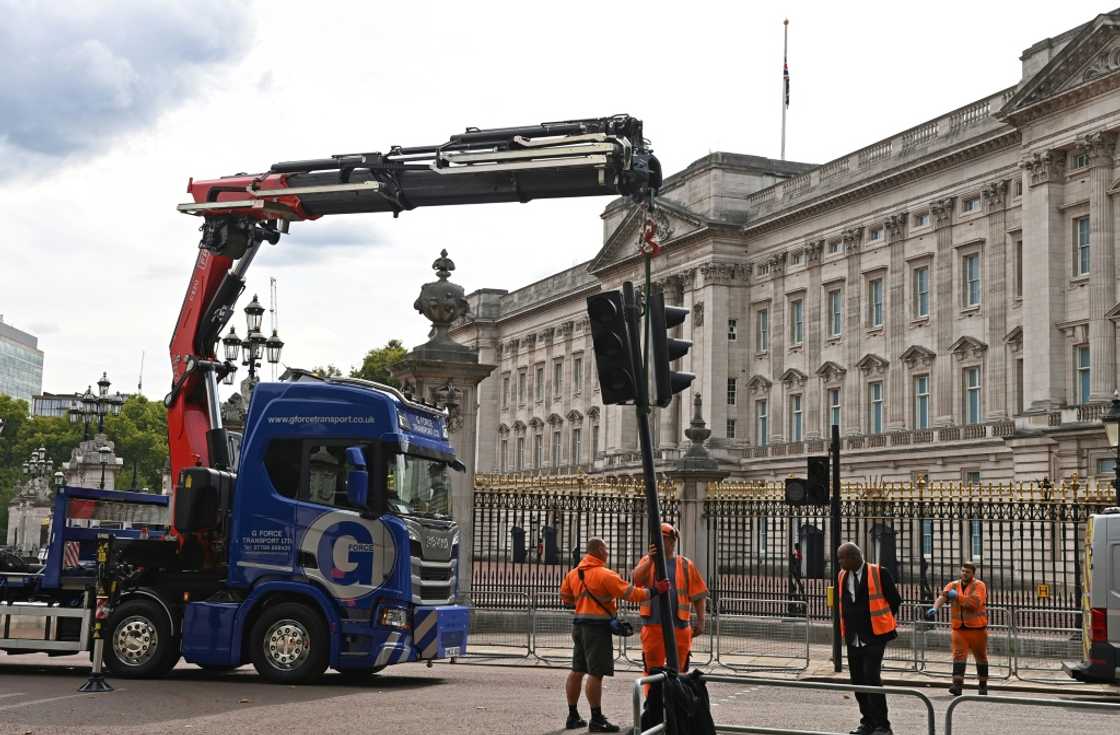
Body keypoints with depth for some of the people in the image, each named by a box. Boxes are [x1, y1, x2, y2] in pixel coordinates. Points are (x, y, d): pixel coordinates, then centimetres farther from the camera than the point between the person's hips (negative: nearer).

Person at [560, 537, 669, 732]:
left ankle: (573, 716, 20)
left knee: (577, 671, 13)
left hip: (579, 624, 9)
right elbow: (630, 593, -15)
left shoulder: (573, 574, 11)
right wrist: (655, 591, -7)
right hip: (598, 626, -9)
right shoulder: (605, 574, -13)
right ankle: (597, 720, -3)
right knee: (596, 673, -6)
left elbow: (565, 598, 21)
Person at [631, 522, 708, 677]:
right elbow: (635, 578, -12)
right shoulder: (647, 561, 9)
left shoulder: (686, 565, 7)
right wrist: (650, 560, -25)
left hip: (679, 625, -1)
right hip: (653, 624, 1)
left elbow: (698, 595, 7)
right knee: (653, 669, 5)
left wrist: (700, 621, 0)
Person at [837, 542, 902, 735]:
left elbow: (895, 600, -2)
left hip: (874, 637, -6)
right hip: (853, 638, 6)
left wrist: (881, 622, 5)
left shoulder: (879, 573, -9)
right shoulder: (842, 577, 9)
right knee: (857, 680, 7)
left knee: (872, 678, -14)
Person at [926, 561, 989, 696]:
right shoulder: (953, 585, 8)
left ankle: (983, 685, 26)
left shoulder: (979, 586, -5)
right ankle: (958, 685, -18)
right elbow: (942, 596, -10)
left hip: (977, 627, -2)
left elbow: (974, 602, -21)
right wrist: (935, 608, -29)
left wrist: (957, 596, -19)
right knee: (959, 655, -10)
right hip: (959, 628, 2)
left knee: (981, 656, 11)